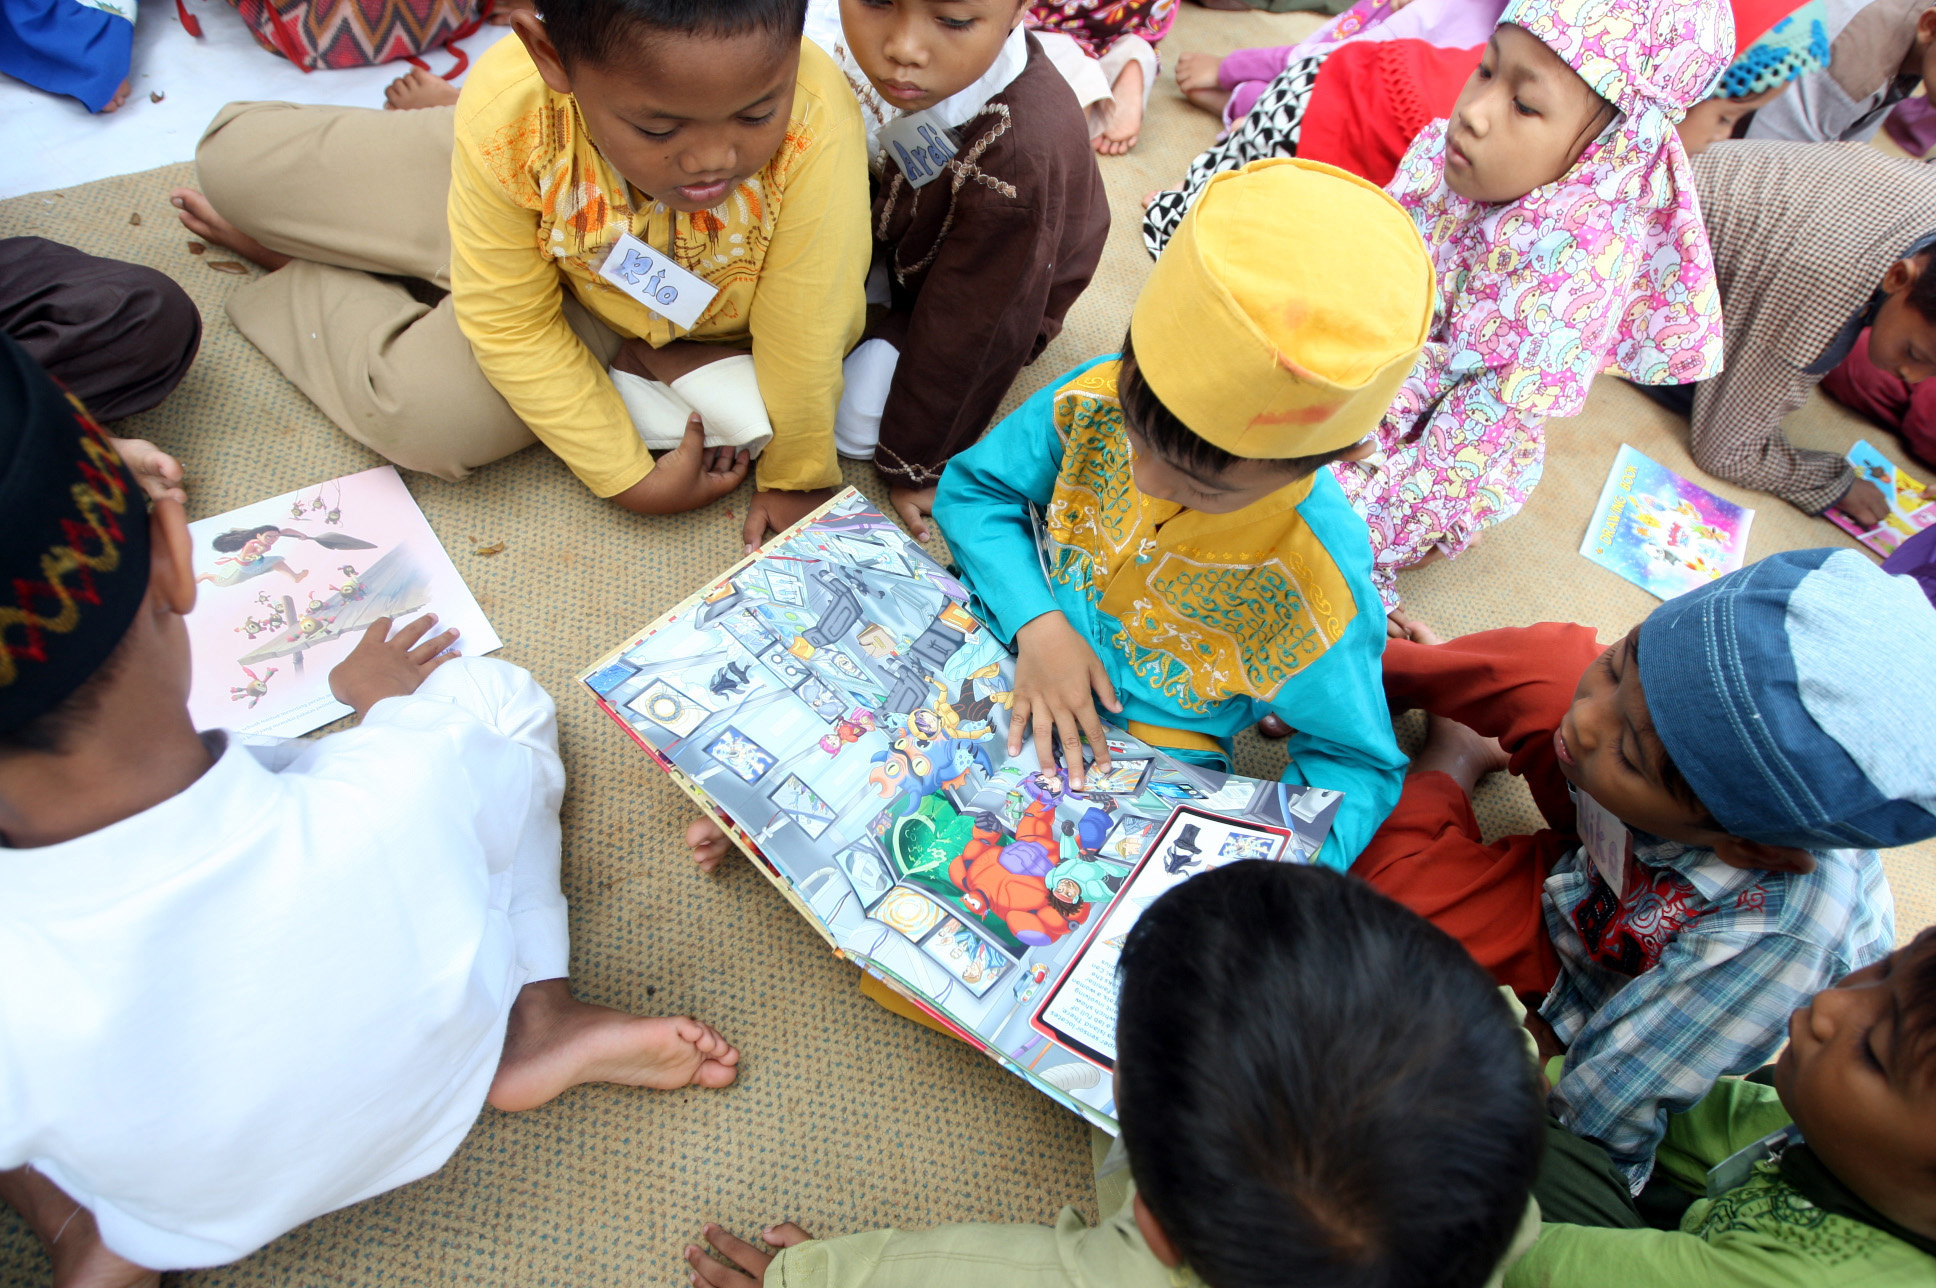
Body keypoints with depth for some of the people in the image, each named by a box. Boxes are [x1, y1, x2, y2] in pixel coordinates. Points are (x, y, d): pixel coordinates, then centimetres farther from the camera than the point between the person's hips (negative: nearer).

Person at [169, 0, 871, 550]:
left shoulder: (815, 129, -44)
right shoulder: (505, 118, -36)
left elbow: (805, 339, -31)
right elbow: (511, 325, -23)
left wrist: (796, 480, -18)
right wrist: (633, 478, -22)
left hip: (680, 319, -1)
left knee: (432, 416, -15)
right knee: (232, 163, -1)